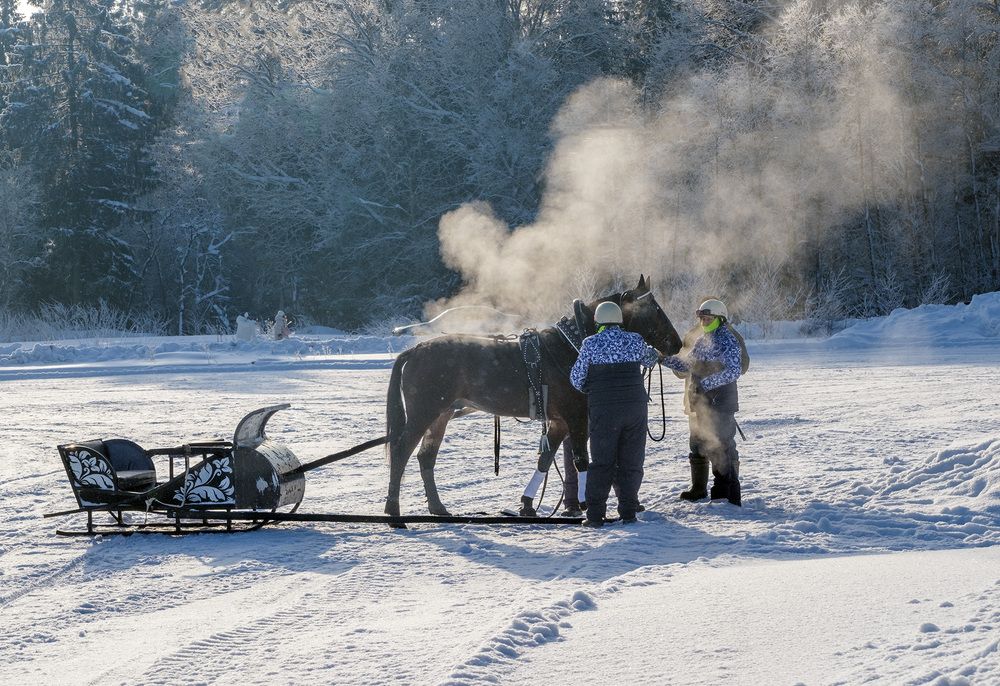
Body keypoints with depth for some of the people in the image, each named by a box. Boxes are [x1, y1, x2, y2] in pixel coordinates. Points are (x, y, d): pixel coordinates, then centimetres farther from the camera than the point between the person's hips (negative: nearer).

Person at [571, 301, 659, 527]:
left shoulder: (590, 344, -4)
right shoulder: (635, 341, 3)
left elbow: (576, 379, 1)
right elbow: (649, 360, 24)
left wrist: (590, 389, 22)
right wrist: (654, 352, 47)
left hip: (602, 410, -2)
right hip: (635, 407, 2)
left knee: (602, 462, 3)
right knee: (631, 462, 10)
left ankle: (595, 514, -2)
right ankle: (628, 511, 7)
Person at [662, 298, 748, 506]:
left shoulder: (728, 341, -11)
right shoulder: (699, 339, 14)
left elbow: (734, 370, -21)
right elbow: (687, 365, 21)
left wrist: (707, 382, -28)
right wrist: (666, 359, 7)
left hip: (719, 402, -9)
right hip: (698, 403, 9)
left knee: (720, 448, -10)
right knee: (698, 447, 19)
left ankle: (730, 495, -7)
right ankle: (698, 490, 33)